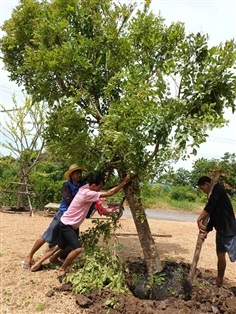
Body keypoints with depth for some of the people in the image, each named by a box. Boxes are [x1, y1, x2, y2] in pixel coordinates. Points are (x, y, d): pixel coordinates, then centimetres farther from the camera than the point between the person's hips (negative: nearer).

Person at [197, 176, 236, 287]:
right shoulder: (212, 196, 15)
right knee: (220, 256, 18)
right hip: (220, 231, 10)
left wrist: (199, 220, -16)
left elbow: (210, 206, -22)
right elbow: (213, 217, 13)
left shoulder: (218, 188, -10)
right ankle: (219, 281, 33)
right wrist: (206, 231, 2)